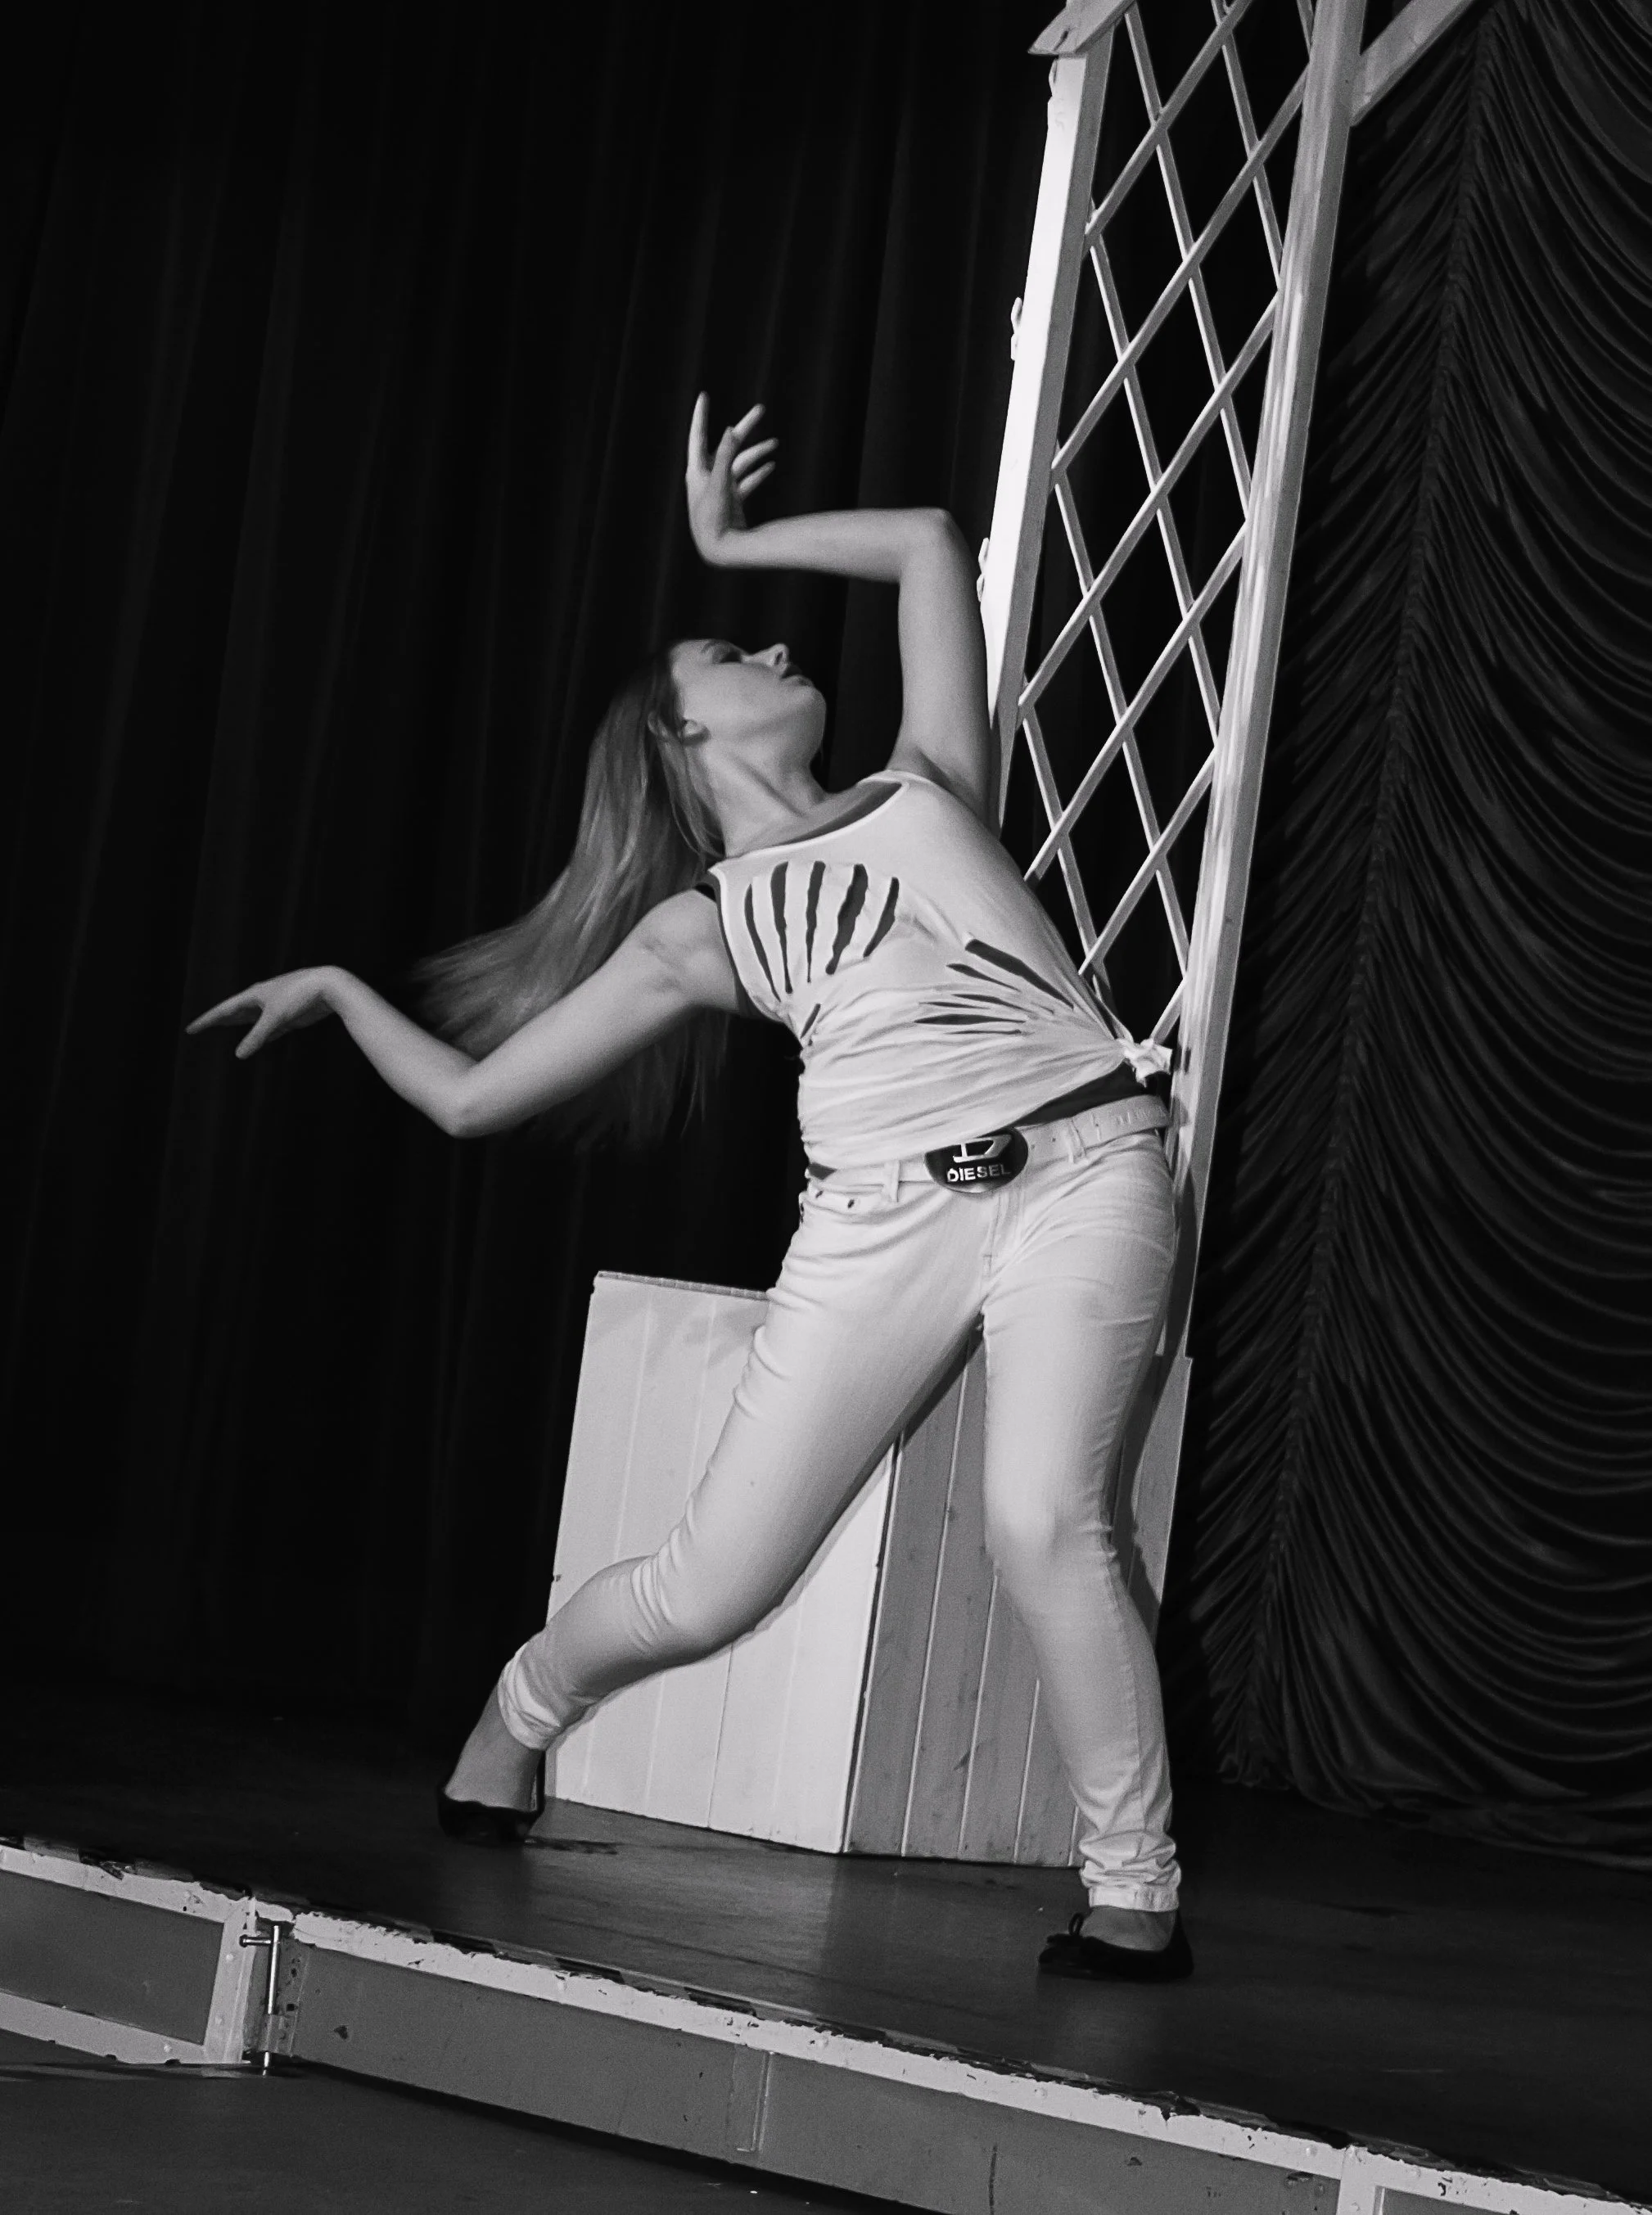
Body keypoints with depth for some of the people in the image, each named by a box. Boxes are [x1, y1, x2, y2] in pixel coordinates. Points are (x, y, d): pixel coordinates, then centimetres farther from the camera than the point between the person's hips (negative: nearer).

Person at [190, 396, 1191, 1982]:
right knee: (707, 1588, -1)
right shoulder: (700, 931, 19)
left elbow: (928, 542, 28)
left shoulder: (924, 787, 23)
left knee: (1041, 1519, -24)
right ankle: (521, 1708, 32)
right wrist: (342, 991, 31)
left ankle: (1133, 1893, -13)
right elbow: (471, 1092, 21)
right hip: (882, 1212, 1)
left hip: (1079, 1162, -1)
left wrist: (735, 542, 34)